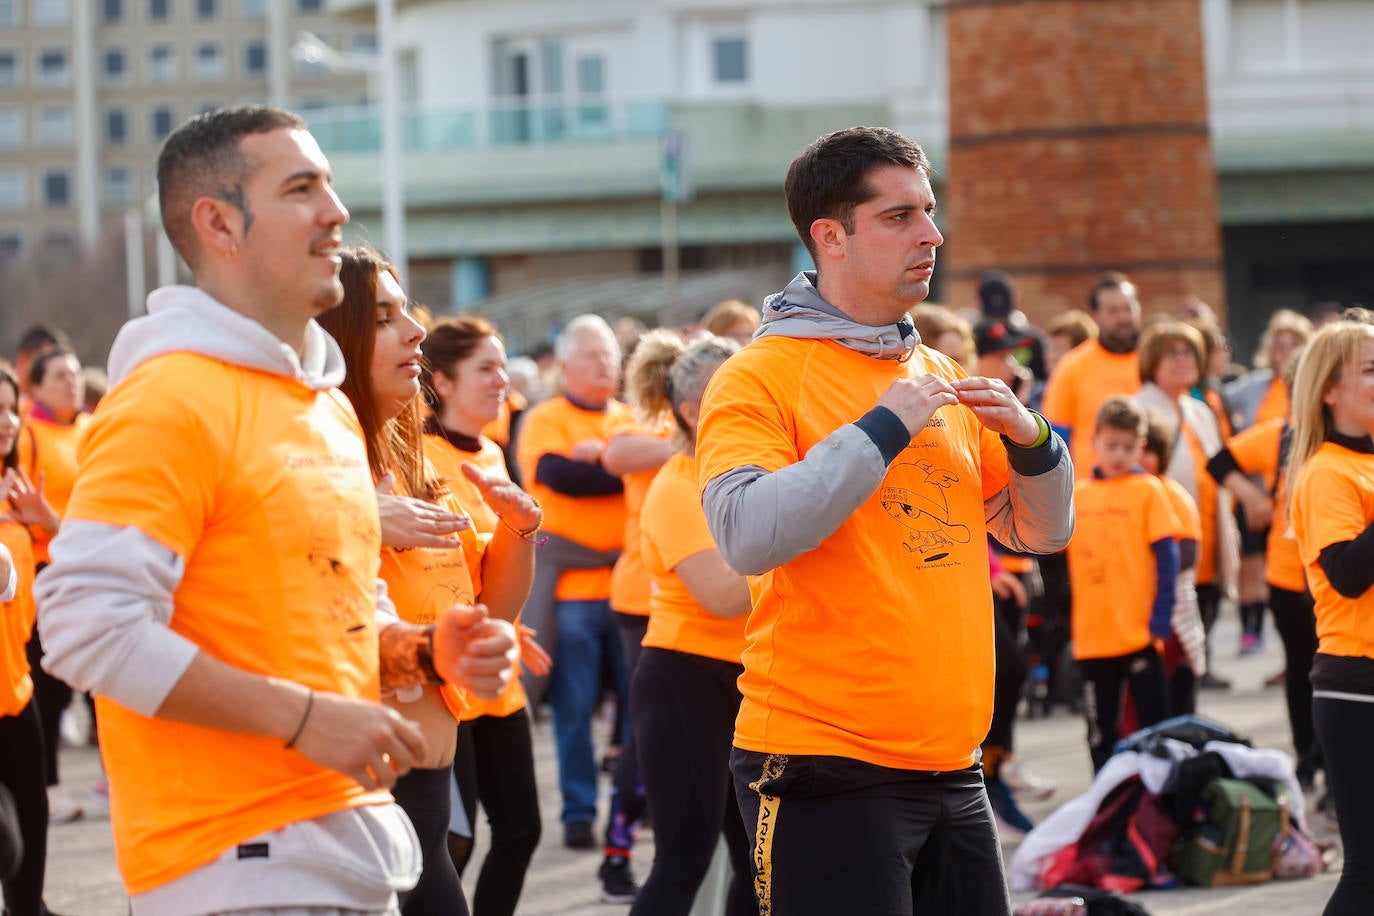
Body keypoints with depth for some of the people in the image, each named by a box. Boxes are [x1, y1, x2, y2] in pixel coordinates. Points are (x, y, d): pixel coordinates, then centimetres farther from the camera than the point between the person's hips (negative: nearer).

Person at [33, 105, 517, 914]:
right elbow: (87, 626, -21)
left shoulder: (332, 409, 16)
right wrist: (304, 718, -20)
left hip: (352, 851, 9)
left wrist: (423, 651, 4)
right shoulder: (170, 399, -13)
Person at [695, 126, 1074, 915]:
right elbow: (748, 536, -23)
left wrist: (1030, 441, 1)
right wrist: (884, 428, -21)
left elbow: (1041, 531, 20)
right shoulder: (762, 376, -7)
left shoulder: (939, 376, 14)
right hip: (825, 767, -7)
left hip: (950, 762, 7)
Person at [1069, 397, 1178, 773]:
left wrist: (1160, 621, -12)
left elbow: (1167, 558, -6)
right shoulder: (1078, 495, 9)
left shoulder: (1147, 490, -2)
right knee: (1100, 733, 10)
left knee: (1153, 725, 0)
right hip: (1092, 638, 4)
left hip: (1139, 633, -4)